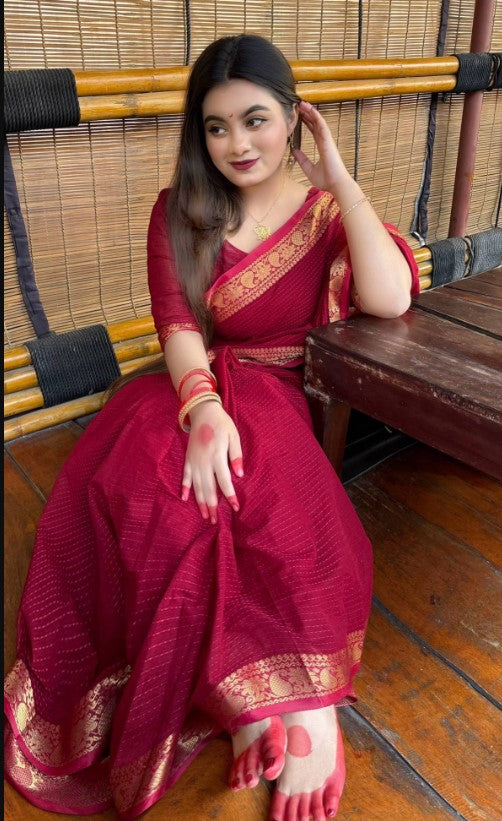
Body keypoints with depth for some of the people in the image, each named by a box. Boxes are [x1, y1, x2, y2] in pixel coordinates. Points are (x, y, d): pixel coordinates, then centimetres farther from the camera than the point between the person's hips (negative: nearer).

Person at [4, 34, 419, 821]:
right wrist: (204, 409, -26)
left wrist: (340, 180, -7)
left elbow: (390, 299, -14)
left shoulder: (328, 211, 6)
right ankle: (289, 702, -24)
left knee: (264, 500, -36)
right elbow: (177, 324, -6)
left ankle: (246, 700, -19)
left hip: (281, 395, -1)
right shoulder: (180, 211, 8)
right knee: (135, 484, -32)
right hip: (195, 387, 2)